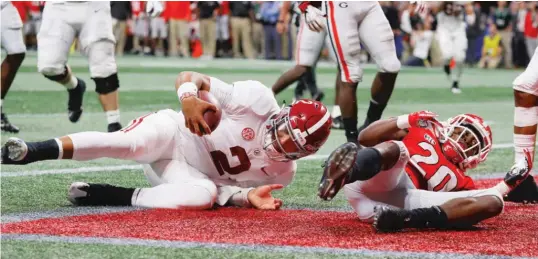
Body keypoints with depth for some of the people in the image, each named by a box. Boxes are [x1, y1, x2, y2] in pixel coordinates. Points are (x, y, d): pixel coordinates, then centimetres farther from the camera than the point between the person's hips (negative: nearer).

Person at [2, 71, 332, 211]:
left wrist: (249, 196, -18)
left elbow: (220, 190, 2)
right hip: (174, 132, -3)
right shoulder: (261, 100, -16)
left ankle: (107, 196, -26)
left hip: (190, 174, 3)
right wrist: (190, 98, -39)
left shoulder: (281, 173, -3)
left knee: (203, 195, -33)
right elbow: (190, 77, -16)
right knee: (127, 144, -37)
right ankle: (33, 150, -36)